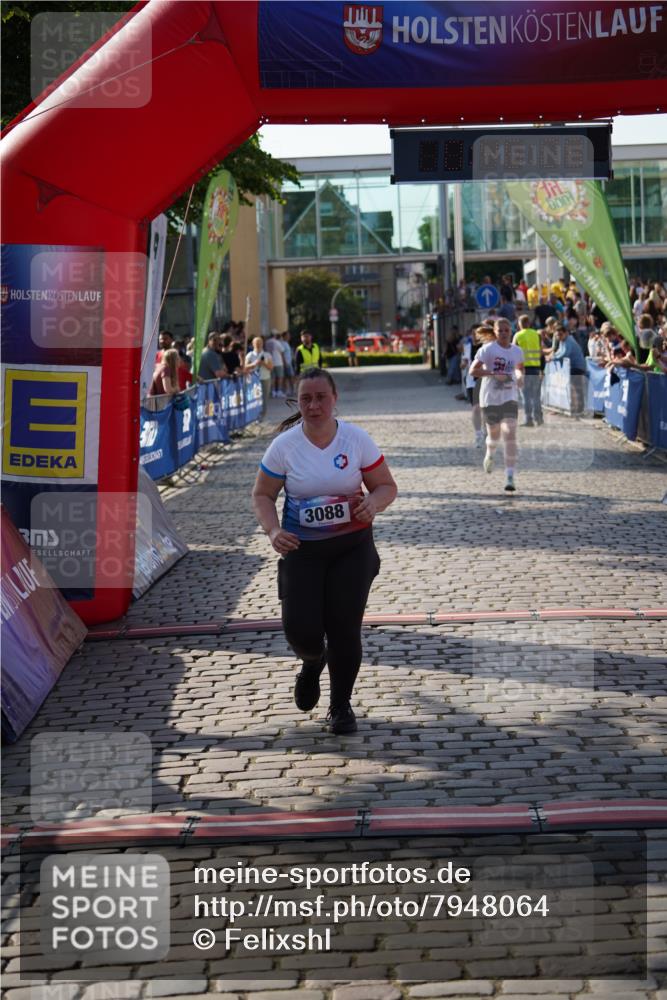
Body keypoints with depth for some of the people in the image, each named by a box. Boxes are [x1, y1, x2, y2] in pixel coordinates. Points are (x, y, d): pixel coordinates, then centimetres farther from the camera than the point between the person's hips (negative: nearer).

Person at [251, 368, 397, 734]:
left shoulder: (357, 439, -6)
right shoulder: (284, 445, -6)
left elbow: (387, 486, 2)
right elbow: (262, 495, 3)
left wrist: (373, 503, -22)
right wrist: (273, 531, -15)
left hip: (352, 547, 0)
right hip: (301, 549, 0)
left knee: (344, 628, -3)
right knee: (301, 631, -9)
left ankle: (341, 706, 21)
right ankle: (312, 664, 31)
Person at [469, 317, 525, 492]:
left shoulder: (517, 351, 3)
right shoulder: (488, 349, -9)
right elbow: (473, 370, -16)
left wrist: (520, 377, 2)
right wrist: (494, 374, -26)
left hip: (510, 398, 2)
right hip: (490, 398, -1)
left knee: (510, 435, -14)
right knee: (494, 434, 14)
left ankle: (510, 478, -15)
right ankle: (490, 454, 52)